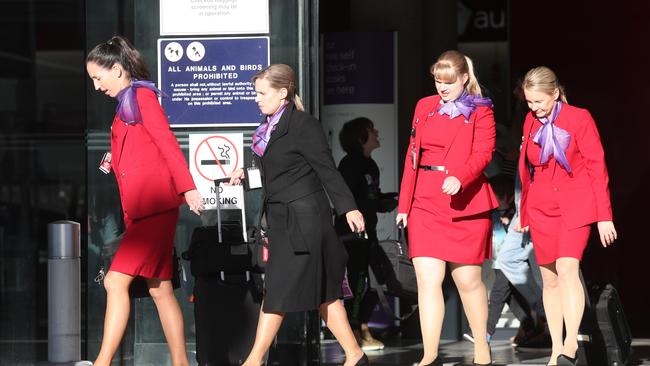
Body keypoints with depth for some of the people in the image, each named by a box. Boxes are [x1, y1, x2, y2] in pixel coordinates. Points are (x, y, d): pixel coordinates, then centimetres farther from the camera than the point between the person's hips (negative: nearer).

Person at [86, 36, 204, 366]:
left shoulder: (141, 96, -4)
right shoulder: (126, 103, 21)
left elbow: (167, 142, -13)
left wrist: (187, 188, -19)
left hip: (153, 206, -10)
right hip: (141, 210, 10)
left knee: (116, 281, -15)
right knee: (159, 288, 8)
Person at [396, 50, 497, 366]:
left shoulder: (480, 111, 1)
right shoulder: (424, 107, 14)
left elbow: (483, 152, -12)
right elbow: (412, 156, 15)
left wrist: (459, 178, -32)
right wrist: (404, 204, 11)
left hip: (465, 205, -3)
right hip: (426, 206, 3)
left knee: (468, 281, 5)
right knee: (427, 280, -7)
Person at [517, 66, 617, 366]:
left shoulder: (579, 119, -6)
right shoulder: (531, 122, 7)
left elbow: (597, 167, -5)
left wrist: (604, 216, -8)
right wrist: (524, 215, 19)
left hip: (575, 206, -4)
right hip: (542, 207, 4)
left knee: (567, 268, -21)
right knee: (550, 279, 3)